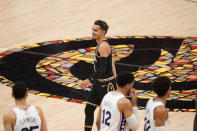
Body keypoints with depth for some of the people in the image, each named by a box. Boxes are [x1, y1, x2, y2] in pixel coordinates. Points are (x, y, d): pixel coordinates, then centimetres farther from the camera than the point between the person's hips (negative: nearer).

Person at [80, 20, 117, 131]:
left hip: (106, 84, -10)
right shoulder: (101, 44, 11)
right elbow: (111, 65, 18)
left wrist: (89, 80, -27)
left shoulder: (103, 46, -19)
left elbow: (103, 69, -26)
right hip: (99, 83, 10)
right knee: (89, 109, 10)